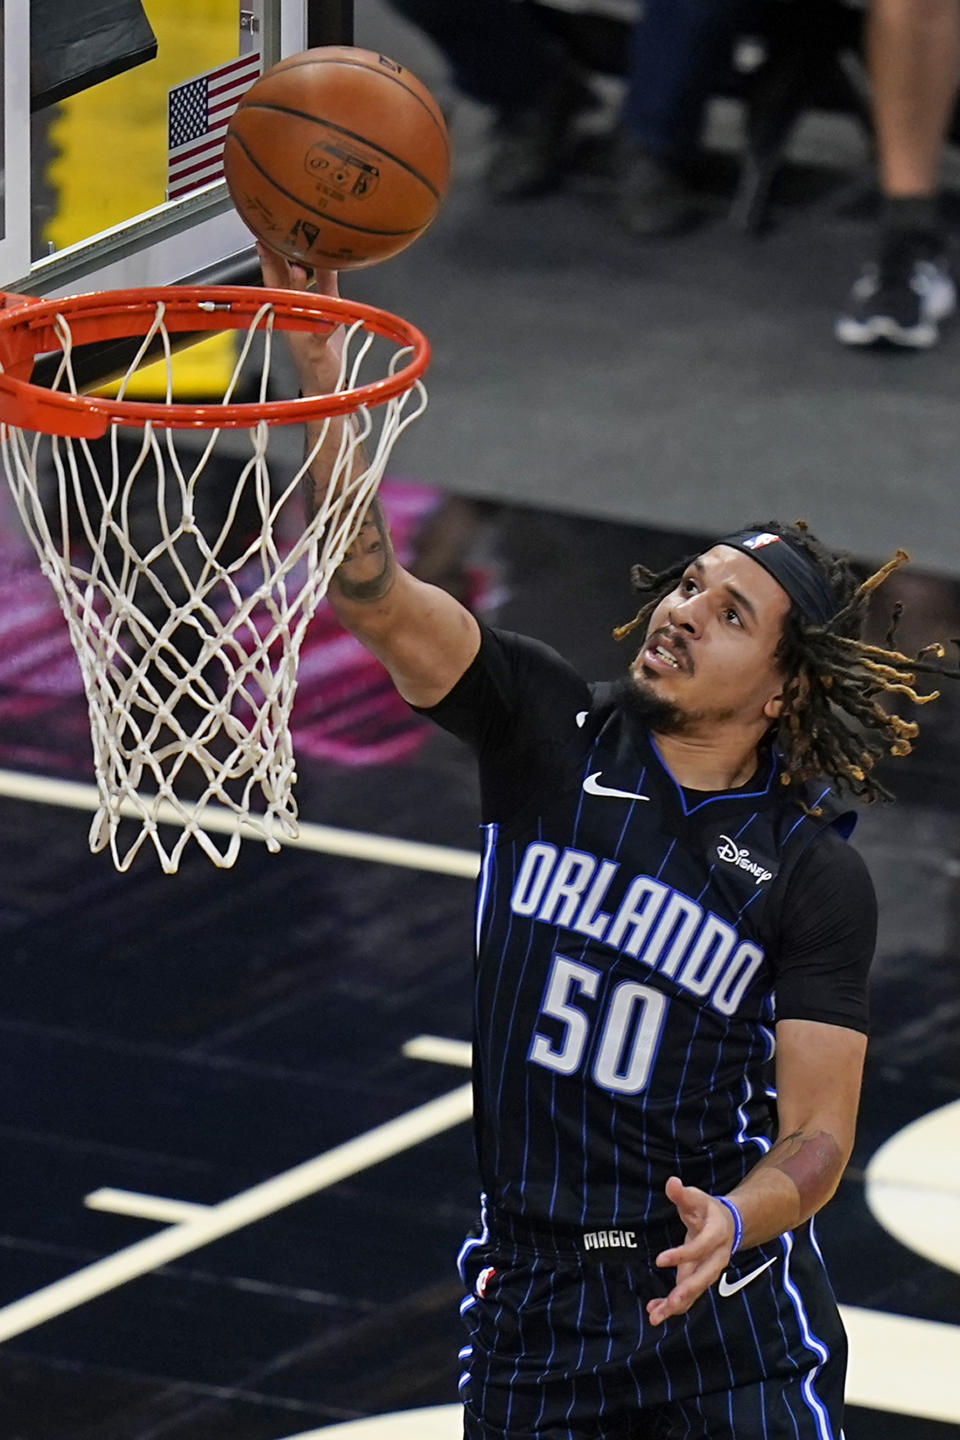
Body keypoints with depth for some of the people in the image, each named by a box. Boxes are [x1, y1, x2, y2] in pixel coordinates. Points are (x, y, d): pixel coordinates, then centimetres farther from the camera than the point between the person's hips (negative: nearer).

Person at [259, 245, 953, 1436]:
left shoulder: (815, 878, -7)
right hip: (531, 1291, 2)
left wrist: (731, 1225, -31)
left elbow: (816, 1135, -8)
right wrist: (316, 367, -29)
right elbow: (372, 593, -15)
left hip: (727, 1308, -2)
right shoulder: (552, 734, -2)